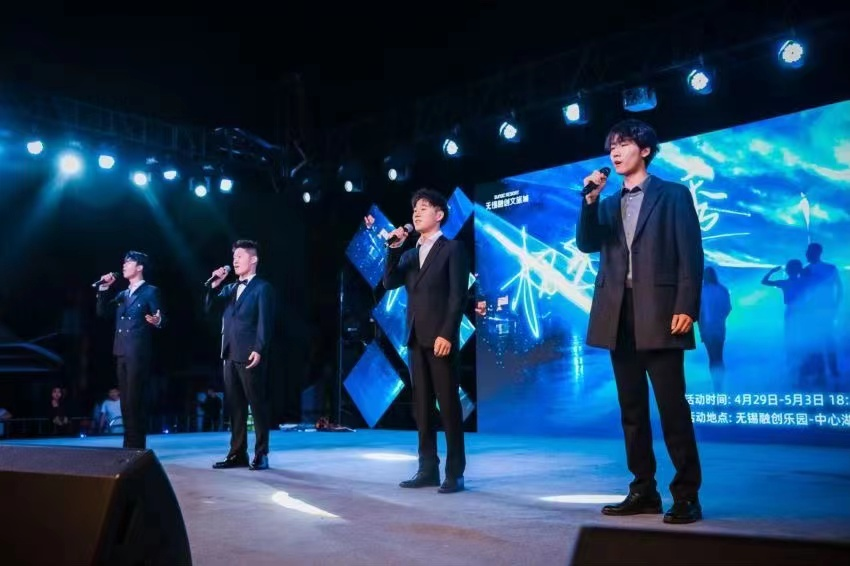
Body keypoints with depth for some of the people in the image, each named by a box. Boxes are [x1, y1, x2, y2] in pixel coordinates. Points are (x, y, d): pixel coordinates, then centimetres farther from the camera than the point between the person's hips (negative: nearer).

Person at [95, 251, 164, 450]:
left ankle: (137, 446, -4)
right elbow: (102, 312, 14)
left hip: (139, 353, -7)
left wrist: (157, 321, -31)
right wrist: (104, 289, 6)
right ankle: (129, 445, 14)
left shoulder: (150, 292, -2)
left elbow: (161, 319, -8)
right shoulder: (122, 294, 19)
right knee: (126, 402, 9)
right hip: (121, 353, 8)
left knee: (135, 401, -9)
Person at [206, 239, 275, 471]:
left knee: (258, 406, -2)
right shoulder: (229, 289, 20)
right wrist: (214, 285, 0)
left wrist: (258, 350, -18)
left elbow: (265, 322, -10)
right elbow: (210, 308, 12)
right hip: (230, 354, 7)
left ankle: (261, 455, 3)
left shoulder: (262, 287, -2)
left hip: (250, 355, -7)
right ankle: (237, 454, 14)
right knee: (234, 407, 9)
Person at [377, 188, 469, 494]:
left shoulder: (452, 249, 0)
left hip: (440, 338, -6)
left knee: (448, 405, -4)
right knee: (422, 406, 7)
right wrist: (394, 248, -2)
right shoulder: (410, 255, 19)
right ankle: (428, 469, 13)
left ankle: (455, 472, 2)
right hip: (416, 338, 6)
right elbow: (390, 283, 6)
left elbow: (458, 295, -8)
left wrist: (447, 334, -17)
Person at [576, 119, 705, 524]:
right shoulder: (608, 205, 19)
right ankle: (643, 491, 16)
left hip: (659, 314, -5)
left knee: (672, 407, -6)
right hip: (620, 316, 6)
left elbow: (690, 255, -3)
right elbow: (586, 245, 4)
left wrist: (686, 308, -13)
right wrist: (590, 200, -6)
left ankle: (686, 495, 3)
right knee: (632, 409, 8)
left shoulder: (673, 195, 5)